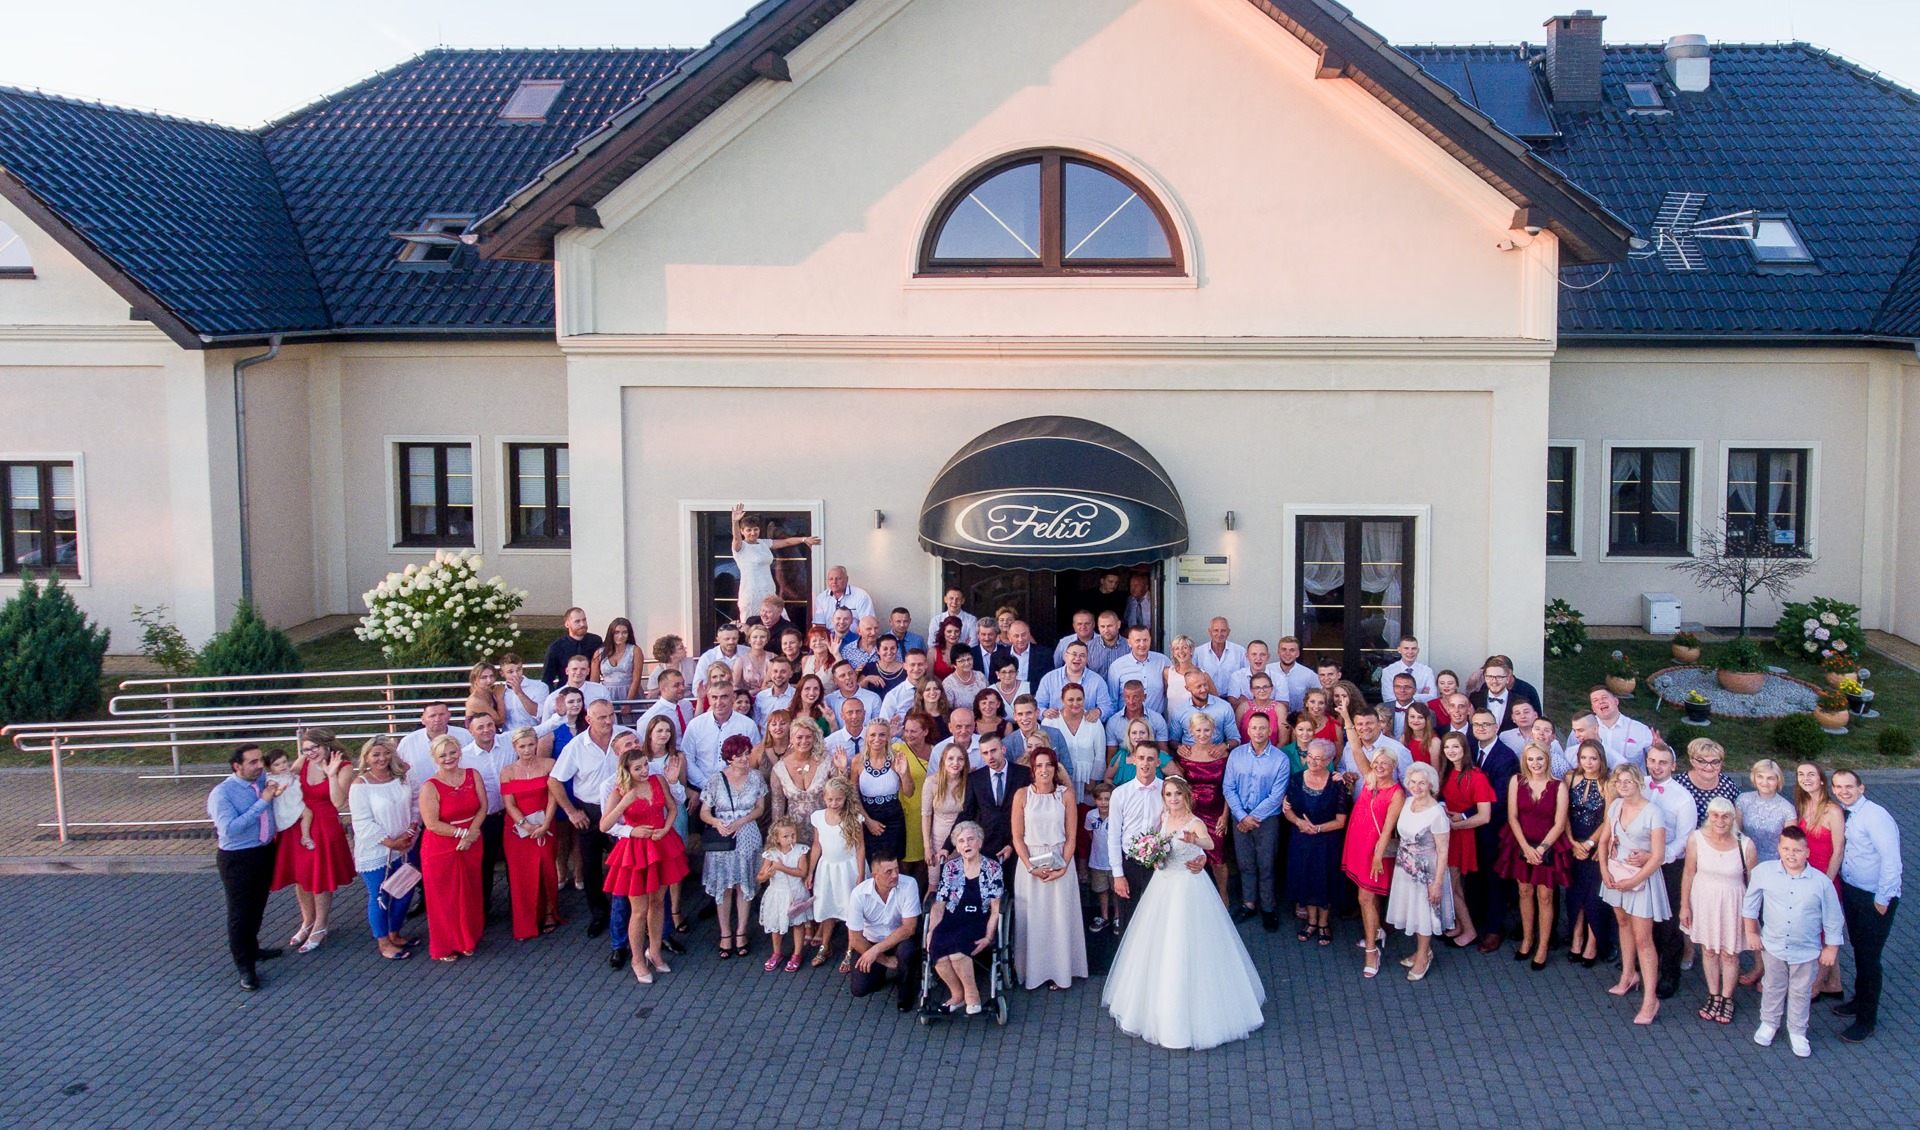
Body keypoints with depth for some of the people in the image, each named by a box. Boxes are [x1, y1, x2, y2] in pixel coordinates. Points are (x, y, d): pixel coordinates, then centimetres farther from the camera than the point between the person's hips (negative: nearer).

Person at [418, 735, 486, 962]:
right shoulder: (430, 787, -14)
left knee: (469, 895, 13)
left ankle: (468, 941, 30)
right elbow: (432, 824, -18)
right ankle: (444, 947, 22)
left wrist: (471, 834, -15)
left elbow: (483, 807, -1)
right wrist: (463, 832, -17)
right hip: (440, 849, -4)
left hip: (471, 846, 4)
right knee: (444, 899, 7)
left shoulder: (473, 775, 0)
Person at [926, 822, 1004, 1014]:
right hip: (951, 922, 3)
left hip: (978, 923, -2)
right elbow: (939, 905, 6)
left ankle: (971, 994, -11)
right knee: (936, 947, -30)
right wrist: (931, 931, -10)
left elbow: (995, 909, -1)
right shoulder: (950, 868, 10)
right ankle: (957, 994, -7)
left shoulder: (992, 868, 3)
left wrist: (988, 937, -15)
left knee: (956, 947, -33)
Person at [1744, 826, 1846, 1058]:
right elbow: (1750, 904, 0)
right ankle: (1769, 1023, 42)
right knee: (1773, 987, 21)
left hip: (1806, 950, -1)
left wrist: (1831, 947, -1)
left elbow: (1833, 919, -5)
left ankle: (1797, 1032, 37)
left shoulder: (1820, 882, -19)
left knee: (1801, 992, 18)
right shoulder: (1763, 872, -17)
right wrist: (1751, 932, 2)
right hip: (1773, 945, 1)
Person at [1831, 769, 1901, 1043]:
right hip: (1851, 891, 7)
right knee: (1858, 949, 22)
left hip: (1875, 897, -7)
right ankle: (1860, 1000, 40)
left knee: (1868, 957, 1)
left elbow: (1891, 861, -24)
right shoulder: (1845, 815, 3)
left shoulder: (1875, 816, -23)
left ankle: (1866, 1020, 14)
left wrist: (1881, 900, -19)